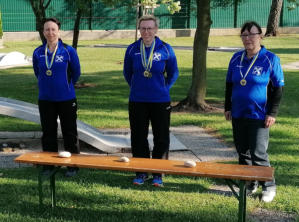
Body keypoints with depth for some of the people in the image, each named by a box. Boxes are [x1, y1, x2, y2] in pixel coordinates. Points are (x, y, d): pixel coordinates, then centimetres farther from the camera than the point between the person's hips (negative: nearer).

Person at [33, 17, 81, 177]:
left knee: (69, 133, 4)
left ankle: (72, 165, 15)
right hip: (45, 99, 3)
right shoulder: (38, 53, 1)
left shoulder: (68, 51, -8)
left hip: (66, 99, -3)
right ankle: (48, 165, 22)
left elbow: (76, 73, 4)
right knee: (48, 132, 11)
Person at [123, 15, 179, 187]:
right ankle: (141, 172, 21)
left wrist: (163, 88, 9)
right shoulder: (132, 49, 1)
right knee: (138, 137, 7)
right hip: (137, 101, 2)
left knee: (161, 138, 3)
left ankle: (158, 174, 17)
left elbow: (173, 74, 8)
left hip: (160, 101, -1)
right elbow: (127, 73, 15)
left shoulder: (166, 49, -4)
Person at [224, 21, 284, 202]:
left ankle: (269, 186, 13)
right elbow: (229, 85, 16)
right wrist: (228, 107, 12)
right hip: (238, 115, 5)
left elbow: (278, 89, -4)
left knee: (258, 154, -5)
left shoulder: (270, 59, -6)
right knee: (243, 152, 11)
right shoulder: (237, 58, 7)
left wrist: (272, 113, -9)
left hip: (259, 116, -5)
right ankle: (250, 184, 25)